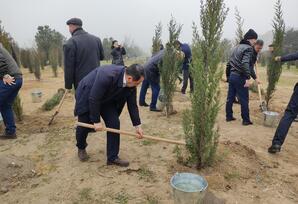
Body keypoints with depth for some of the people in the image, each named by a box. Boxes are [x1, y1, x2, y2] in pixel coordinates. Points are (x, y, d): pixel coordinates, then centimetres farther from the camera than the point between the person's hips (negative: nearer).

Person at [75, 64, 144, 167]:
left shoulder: (131, 85, -20)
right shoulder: (107, 75, -40)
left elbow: (132, 105, -7)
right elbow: (93, 99, -33)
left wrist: (137, 125, -5)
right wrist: (96, 121, -25)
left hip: (107, 100, 5)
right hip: (87, 97, -5)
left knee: (114, 124, -8)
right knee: (84, 126, 4)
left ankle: (112, 157, 5)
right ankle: (81, 147, 37)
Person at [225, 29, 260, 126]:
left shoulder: (237, 47, 15)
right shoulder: (248, 48, -12)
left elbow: (231, 60, 18)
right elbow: (245, 63, -26)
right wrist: (248, 78, -28)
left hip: (232, 75, 8)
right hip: (240, 77, -8)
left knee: (230, 98, 13)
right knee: (244, 100, 2)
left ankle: (229, 116, 22)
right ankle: (246, 120, 10)